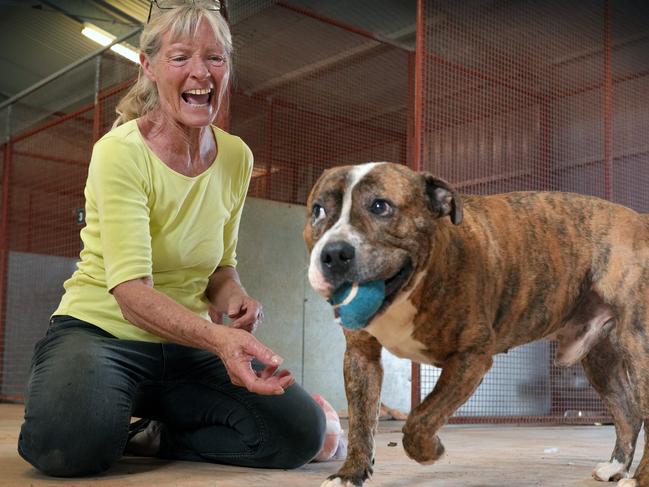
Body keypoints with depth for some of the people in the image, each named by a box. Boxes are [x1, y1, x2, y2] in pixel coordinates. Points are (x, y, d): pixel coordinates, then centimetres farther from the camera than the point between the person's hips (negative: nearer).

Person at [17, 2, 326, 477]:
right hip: (102, 331, -5)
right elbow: (131, 291, -27)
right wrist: (218, 337, -45)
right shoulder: (120, 152, -16)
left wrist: (234, 296, -9)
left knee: (301, 432, -16)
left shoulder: (236, 157, 2)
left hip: (188, 346, 5)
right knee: (73, 443, -38)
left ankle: (150, 436, 3)